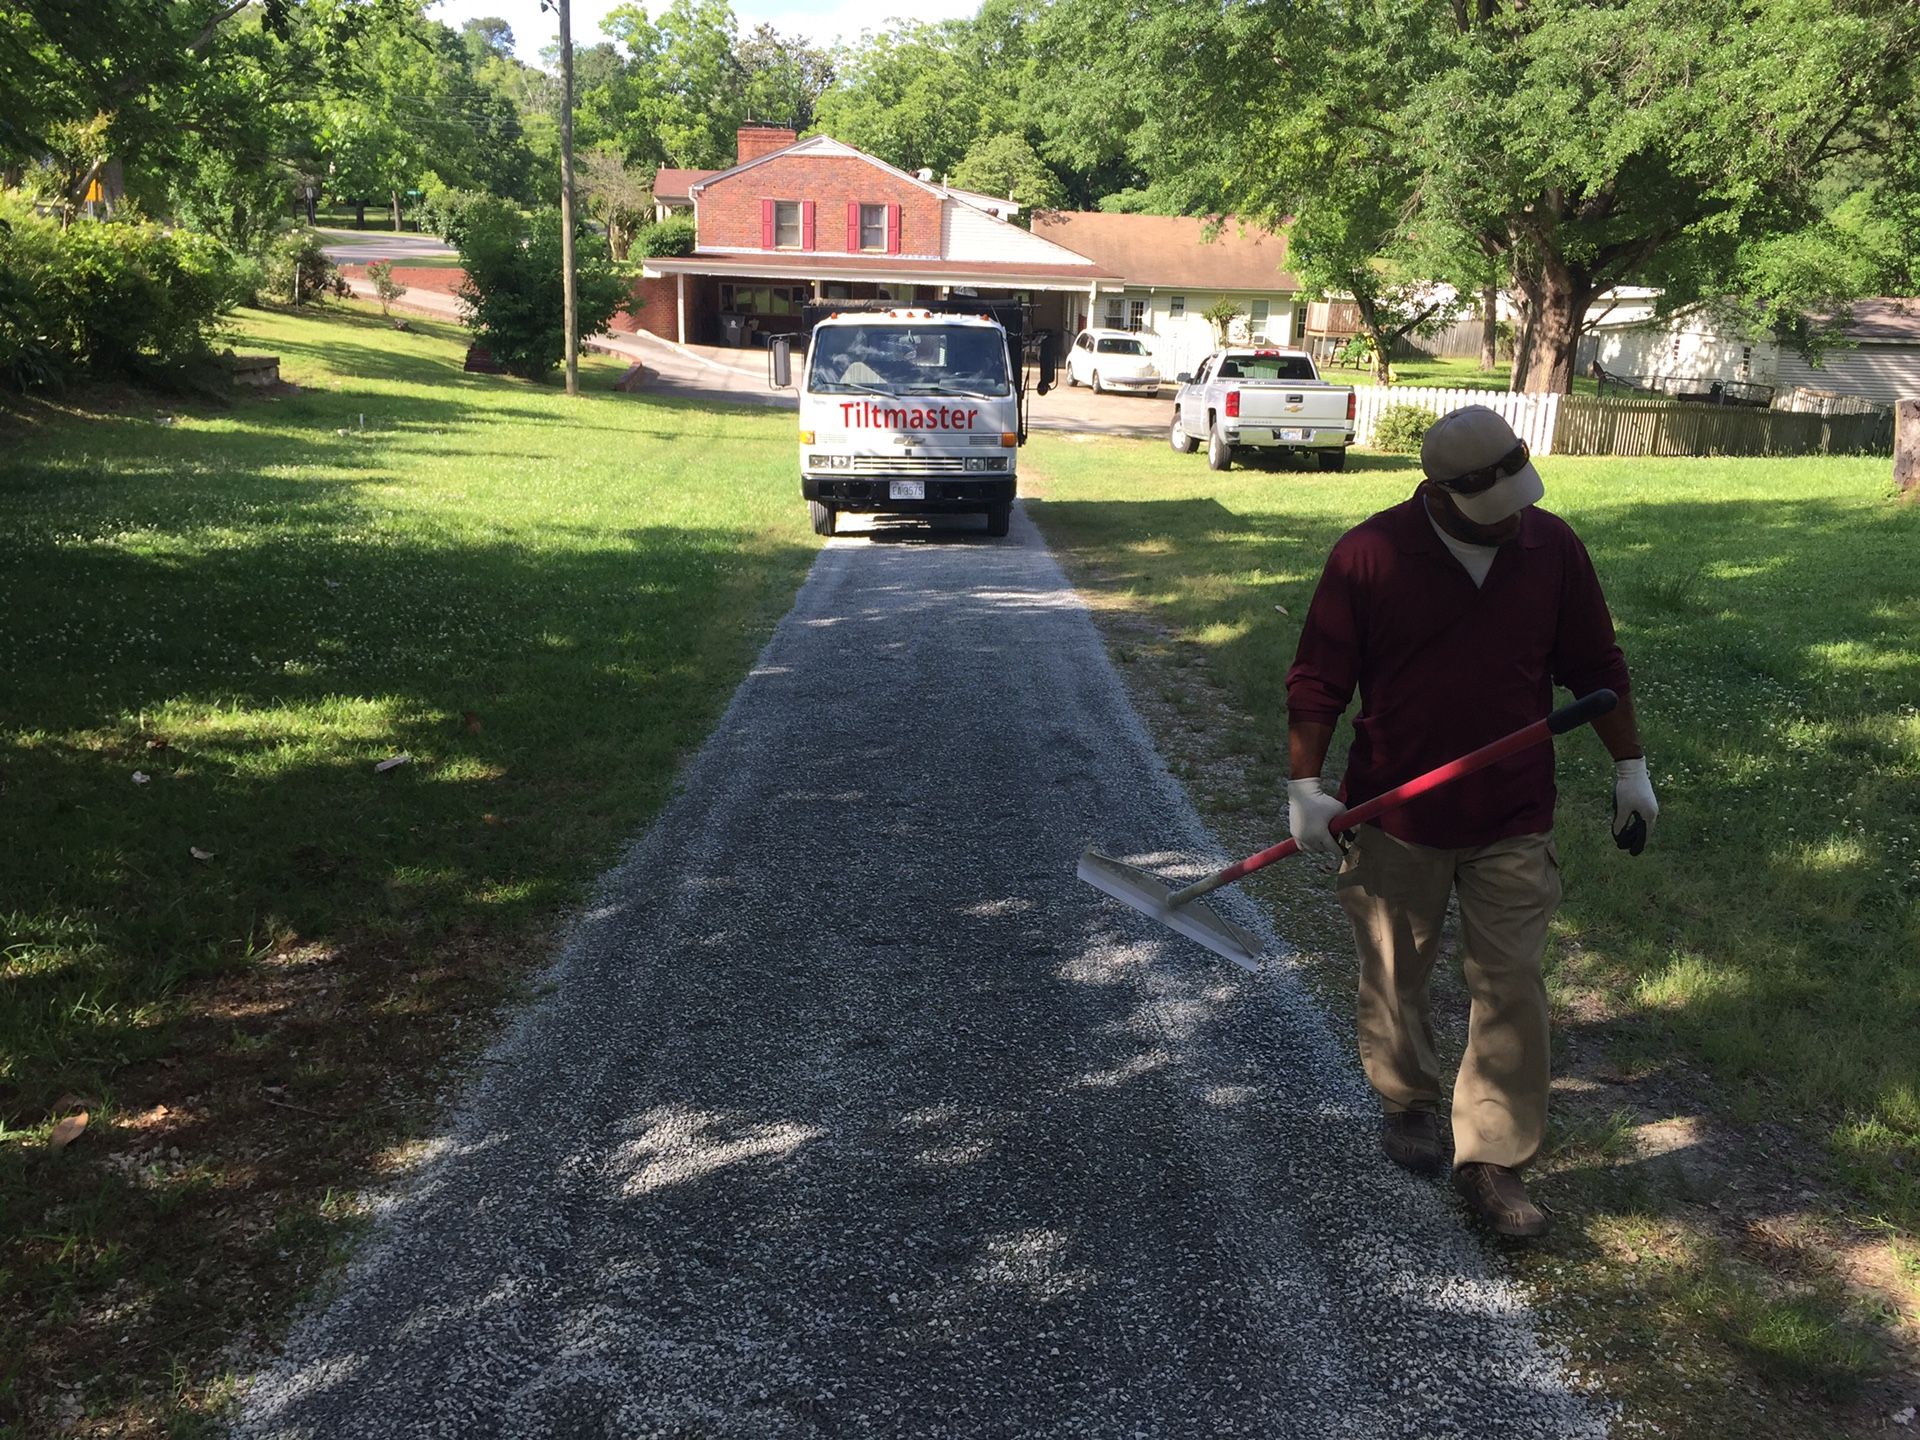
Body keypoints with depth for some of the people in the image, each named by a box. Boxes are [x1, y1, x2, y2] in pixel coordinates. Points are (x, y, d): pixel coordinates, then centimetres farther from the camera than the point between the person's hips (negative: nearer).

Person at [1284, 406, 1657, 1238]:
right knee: (1394, 975, 15)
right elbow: (1318, 680, -8)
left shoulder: (1553, 548, -3)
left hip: (1513, 822, 2)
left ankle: (1491, 1160, 13)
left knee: (1511, 988, 1)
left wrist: (1630, 769, 9)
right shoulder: (1368, 555, -12)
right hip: (1395, 818, -1)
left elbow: (1595, 667, 7)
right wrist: (1304, 785, -13)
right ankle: (1407, 1102, 40)